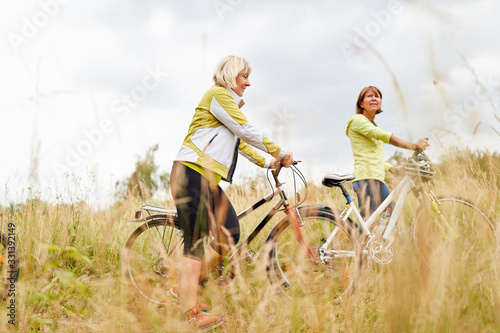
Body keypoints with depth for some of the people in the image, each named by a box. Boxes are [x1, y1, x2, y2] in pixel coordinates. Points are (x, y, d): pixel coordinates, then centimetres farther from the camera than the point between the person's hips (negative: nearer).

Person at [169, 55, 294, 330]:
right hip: (191, 173, -10)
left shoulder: (229, 103, 27)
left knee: (229, 236, 1)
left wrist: (268, 162, 13)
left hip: (208, 178, 10)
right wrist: (279, 152, -3)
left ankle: (184, 288, 10)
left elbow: (241, 143, 23)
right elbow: (247, 131, -10)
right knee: (197, 242, -12)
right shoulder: (217, 94, -4)